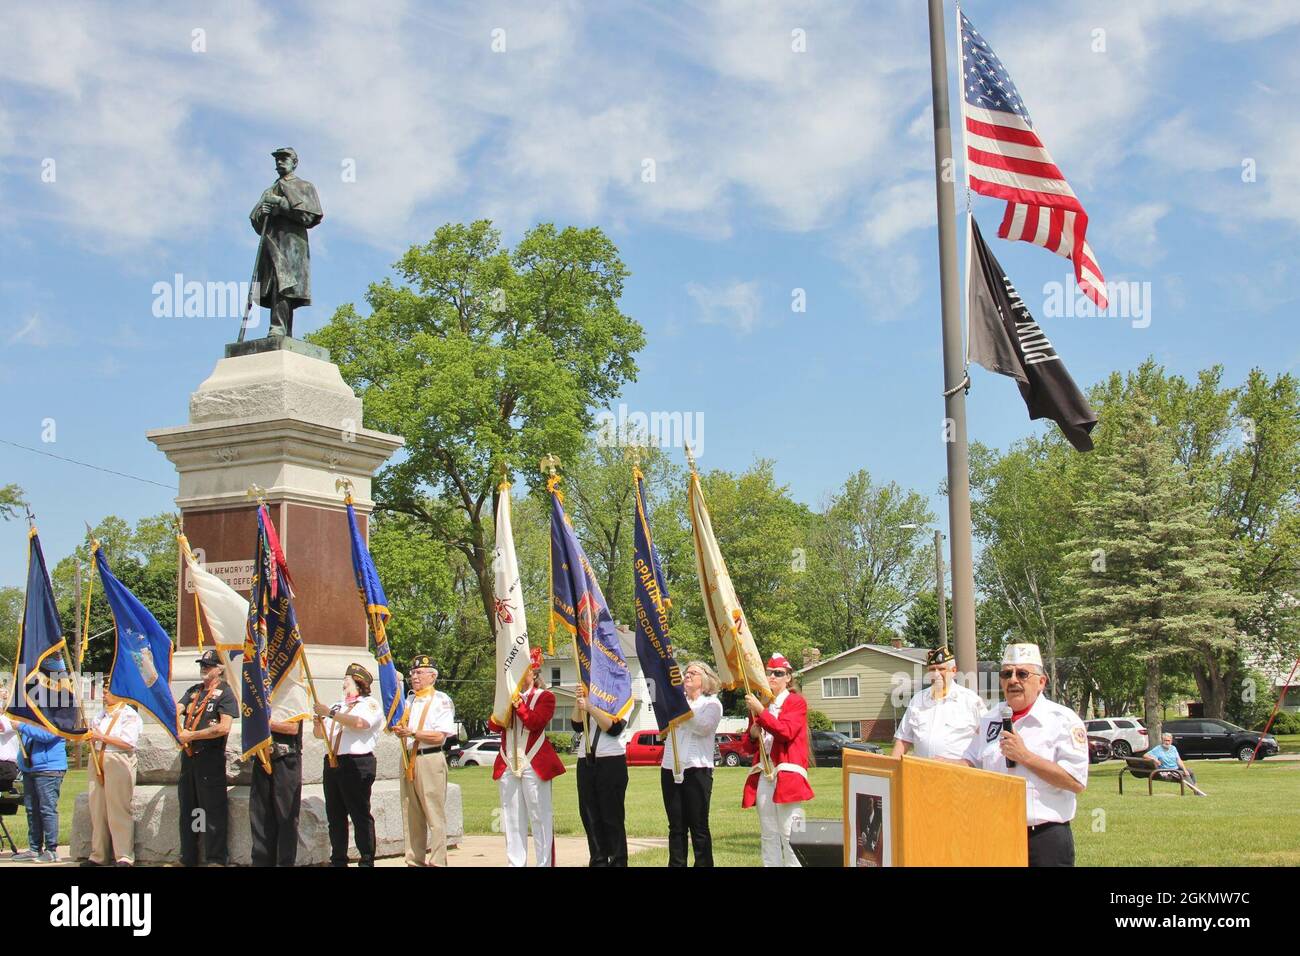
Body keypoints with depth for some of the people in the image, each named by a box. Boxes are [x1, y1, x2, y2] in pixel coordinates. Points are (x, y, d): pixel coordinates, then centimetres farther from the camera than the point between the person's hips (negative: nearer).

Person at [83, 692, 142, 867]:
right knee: (97, 811, 7)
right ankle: (98, 856, 13)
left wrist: (103, 737, -13)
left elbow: (128, 743, -15)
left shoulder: (129, 715, -4)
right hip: (97, 763, 8)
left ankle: (124, 857, -8)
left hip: (118, 765, -8)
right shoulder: (102, 715, 20)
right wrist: (91, 737, 5)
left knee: (118, 811, -9)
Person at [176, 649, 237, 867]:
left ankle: (216, 860, 0)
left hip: (210, 758, -7)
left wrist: (191, 735, -14)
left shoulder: (224, 692, -5)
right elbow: (175, 710, 2)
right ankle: (187, 858, 22)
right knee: (187, 810, 13)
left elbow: (224, 727, -17)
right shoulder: (193, 691, 16)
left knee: (213, 812, -4)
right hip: (188, 757, 7)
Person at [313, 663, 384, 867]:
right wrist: (317, 723, 2)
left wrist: (330, 713, -20)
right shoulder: (338, 706, 25)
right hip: (332, 763, 7)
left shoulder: (370, 704, 2)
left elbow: (359, 723, -19)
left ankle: (367, 860, -5)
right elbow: (320, 734, 24)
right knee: (335, 815, 7)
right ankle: (338, 860, 12)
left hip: (357, 763, -7)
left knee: (360, 814, -7)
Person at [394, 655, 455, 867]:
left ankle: (437, 862, -5)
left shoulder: (441, 700, -5)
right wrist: (397, 729, 3)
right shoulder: (408, 700, 18)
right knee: (411, 816, 8)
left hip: (430, 760, -7)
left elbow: (439, 736, -12)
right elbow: (399, 726, 26)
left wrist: (413, 733, -19)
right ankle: (415, 861, 14)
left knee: (435, 816, -6)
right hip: (408, 759, 7)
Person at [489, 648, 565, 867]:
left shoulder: (545, 697, 2)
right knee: (512, 819, 6)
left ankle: (544, 863, 0)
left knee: (540, 817, -3)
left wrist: (518, 701, -13)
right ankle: (515, 863, 11)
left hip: (534, 765, -5)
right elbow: (494, 725, 5)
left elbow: (534, 722, -15)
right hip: (508, 764, 5)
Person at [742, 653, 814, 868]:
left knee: (789, 836, -9)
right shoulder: (759, 704, 17)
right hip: (763, 776, 6)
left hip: (787, 775, -6)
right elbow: (748, 748, 21)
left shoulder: (797, 702, 2)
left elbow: (786, 731, -17)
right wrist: (752, 735, -1)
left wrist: (760, 711, -17)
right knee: (769, 837, 6)